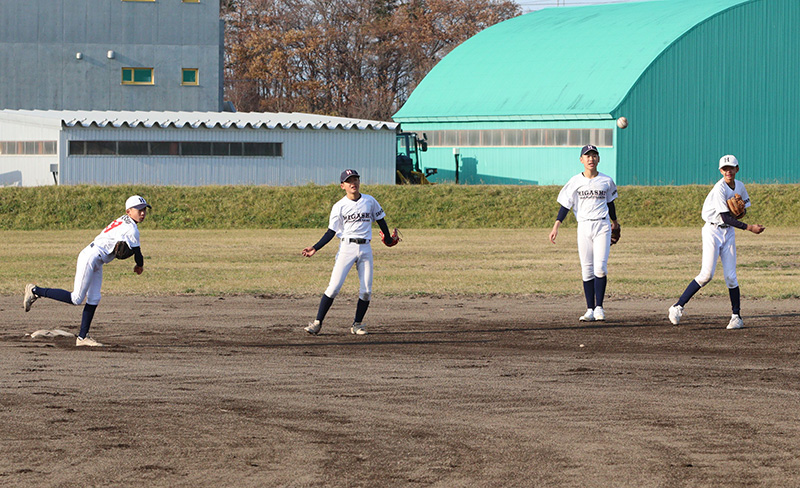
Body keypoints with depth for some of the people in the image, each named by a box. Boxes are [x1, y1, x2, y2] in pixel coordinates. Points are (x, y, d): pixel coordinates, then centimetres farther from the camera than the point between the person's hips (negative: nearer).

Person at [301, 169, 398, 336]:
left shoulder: (370, 201, 6)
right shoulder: (339, 206, 1)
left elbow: (380, 220, 19)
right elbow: (331, 231, 1)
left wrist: (388, 238, 24)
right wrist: (315, 248, -8)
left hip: (365, 248, 3)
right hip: (347, 247, -3)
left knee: (366, 290, -2)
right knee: (334, 287, -12)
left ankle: (357, 324, 13)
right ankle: (317, 323, -9)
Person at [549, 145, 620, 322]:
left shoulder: (606, 181, 5)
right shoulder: (575, 181, 2)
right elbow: (565, 205, 2)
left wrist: (614, 220, 35)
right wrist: (556, 226, -7)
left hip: (602, 227, 0)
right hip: (583, 227, 0)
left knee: (600, 267, -11)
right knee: (587, 269, 0)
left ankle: (599, 307, -3)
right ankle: (590, 309, 4)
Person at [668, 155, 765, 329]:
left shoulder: (739, 186, 4)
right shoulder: (719, 189, -18)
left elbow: (745, 204, 22)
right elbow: (726, 217, -25)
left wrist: (742, 211, -4)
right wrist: (749, 227, -30)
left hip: (729, 232, 5)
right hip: (713, 231, -5)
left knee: (730, 276, -2)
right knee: (707, 274, -14)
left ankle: (736, 316, 5)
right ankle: (678, 306, -4)